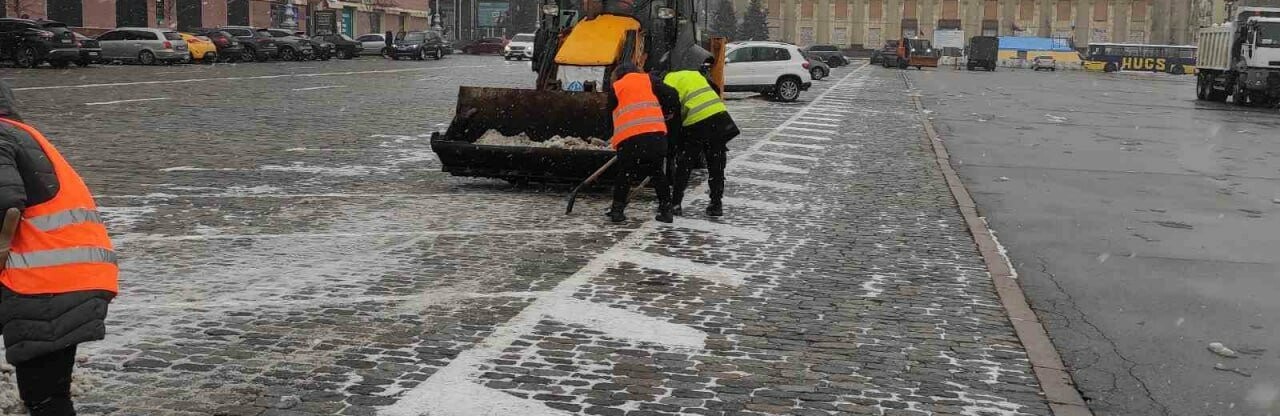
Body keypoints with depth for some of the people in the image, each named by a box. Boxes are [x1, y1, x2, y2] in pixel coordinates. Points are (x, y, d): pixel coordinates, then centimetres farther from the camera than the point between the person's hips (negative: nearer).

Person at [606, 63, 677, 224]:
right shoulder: (648, 80, 17)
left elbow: (611, 112, 19)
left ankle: (617, 209, 11)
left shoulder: (615, 88, 18)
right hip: (656, 133, 1)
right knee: (657, 172, 15)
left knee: (625, 174, 15)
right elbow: (671, 95, 9)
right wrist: (666, 114, 25)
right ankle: (666, 209, 13)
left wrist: (615, 139, 28)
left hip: (628, 138, -1)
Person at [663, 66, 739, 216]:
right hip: (720, 117, 6)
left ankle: (675, 204, 16)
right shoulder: (694, 74, 24)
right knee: (716, 167, 16)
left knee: (683, 166, 11)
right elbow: (716, 91, 24)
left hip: (696, 125, -6)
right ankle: (716, 204, 18)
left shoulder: (669, 85, 2)